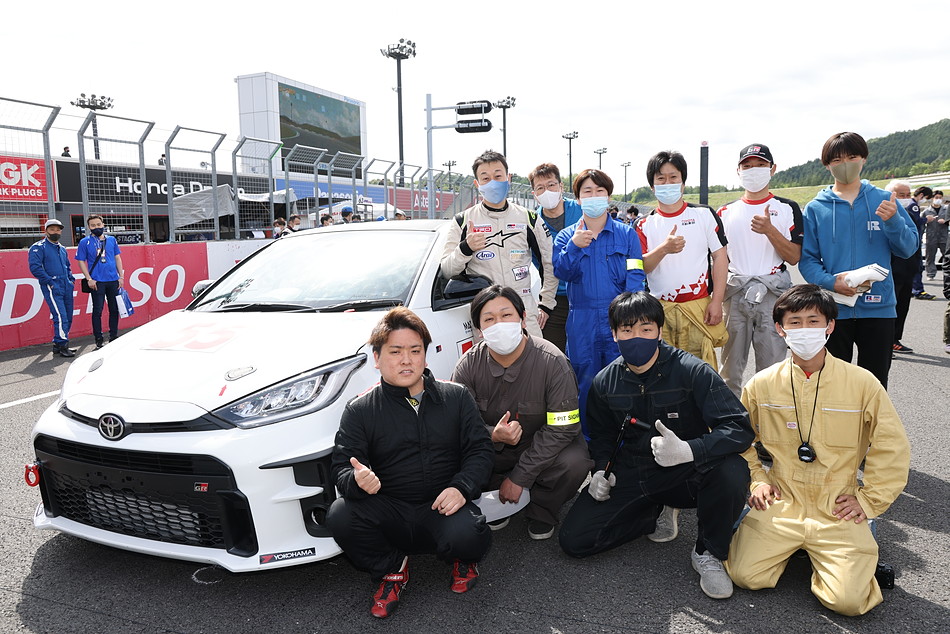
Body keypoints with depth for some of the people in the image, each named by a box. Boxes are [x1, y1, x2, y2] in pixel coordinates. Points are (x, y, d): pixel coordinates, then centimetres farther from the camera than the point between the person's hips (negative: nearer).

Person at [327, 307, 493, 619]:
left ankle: (463, 560, 10)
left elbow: (480, 449, 4)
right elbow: (341, 467, -3)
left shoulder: (456, 397, 6)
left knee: (467, 537, -33)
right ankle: (391, 569, 4)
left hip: (443, 509, 0)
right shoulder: (359, 410, 3)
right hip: (390, 514, 1)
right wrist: (356, 480, -28)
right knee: (339, 515, -27)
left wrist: (461, 487, -15)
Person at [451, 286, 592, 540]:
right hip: (493, 451, 2)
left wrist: (519, 477, -21)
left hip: (541, 449, -1)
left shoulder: (552, 362, -22)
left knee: (574, 462, -33)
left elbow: (562, 429, -21)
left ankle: (541, 512, 2)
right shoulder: (469, 365, -14)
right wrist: (492, 435, -33)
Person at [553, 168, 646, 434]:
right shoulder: (566, 236, 9)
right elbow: (562, 273, -5)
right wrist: (574, 247, -23)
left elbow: (635, 276, -3)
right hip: (582, 323, 1)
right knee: (586, 383, 7)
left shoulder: (627, 234, 6)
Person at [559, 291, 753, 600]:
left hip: (684, 475, -3)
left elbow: (739, 428, -23)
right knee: (573, 539, -10)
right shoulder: (605, 383, -3)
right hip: (630, 478, 4)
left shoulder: (691, 371, -16)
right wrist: (601, 469, -4)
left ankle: (708, 552, -5)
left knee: (732, 471, -36)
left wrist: (688, 450, -39)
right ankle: (657, 513, 14)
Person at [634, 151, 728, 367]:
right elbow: (639, 268, -2)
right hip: (659, 309, 1)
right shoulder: (644, 225, 7)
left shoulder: (704, 215, 5)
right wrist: (664, 249, -21)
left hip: (698, 307, -1)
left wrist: (716, 301, -4)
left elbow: (720, 257, 4)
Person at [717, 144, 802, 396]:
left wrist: (770, 230, -16)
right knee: (730, 371, 8)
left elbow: (794, 257, -2)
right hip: (734, 294, 2)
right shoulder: (726, 212, 12)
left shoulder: (787, 209, 6)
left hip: (773, 295, -2)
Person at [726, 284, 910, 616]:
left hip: (838, 510, -1)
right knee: (746, 575, -14)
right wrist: (757, 479, 3)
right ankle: (787, 546, 17)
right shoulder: (762, 384, 0)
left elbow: (892, 449, 3)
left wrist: (869, 500, 0)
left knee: (848, 599, -16)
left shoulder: (863, 383, -4)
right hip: (780, 504, 1)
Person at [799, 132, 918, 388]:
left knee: (875, 384, 9)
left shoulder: (884, 201, 5)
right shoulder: (816, 208, 2)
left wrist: (893, 221, -16)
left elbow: (908, 249, 2)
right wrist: (830, 281, -19)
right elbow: (807, 259, -2)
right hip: (833, 308, -1)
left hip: (878, 307, 1)